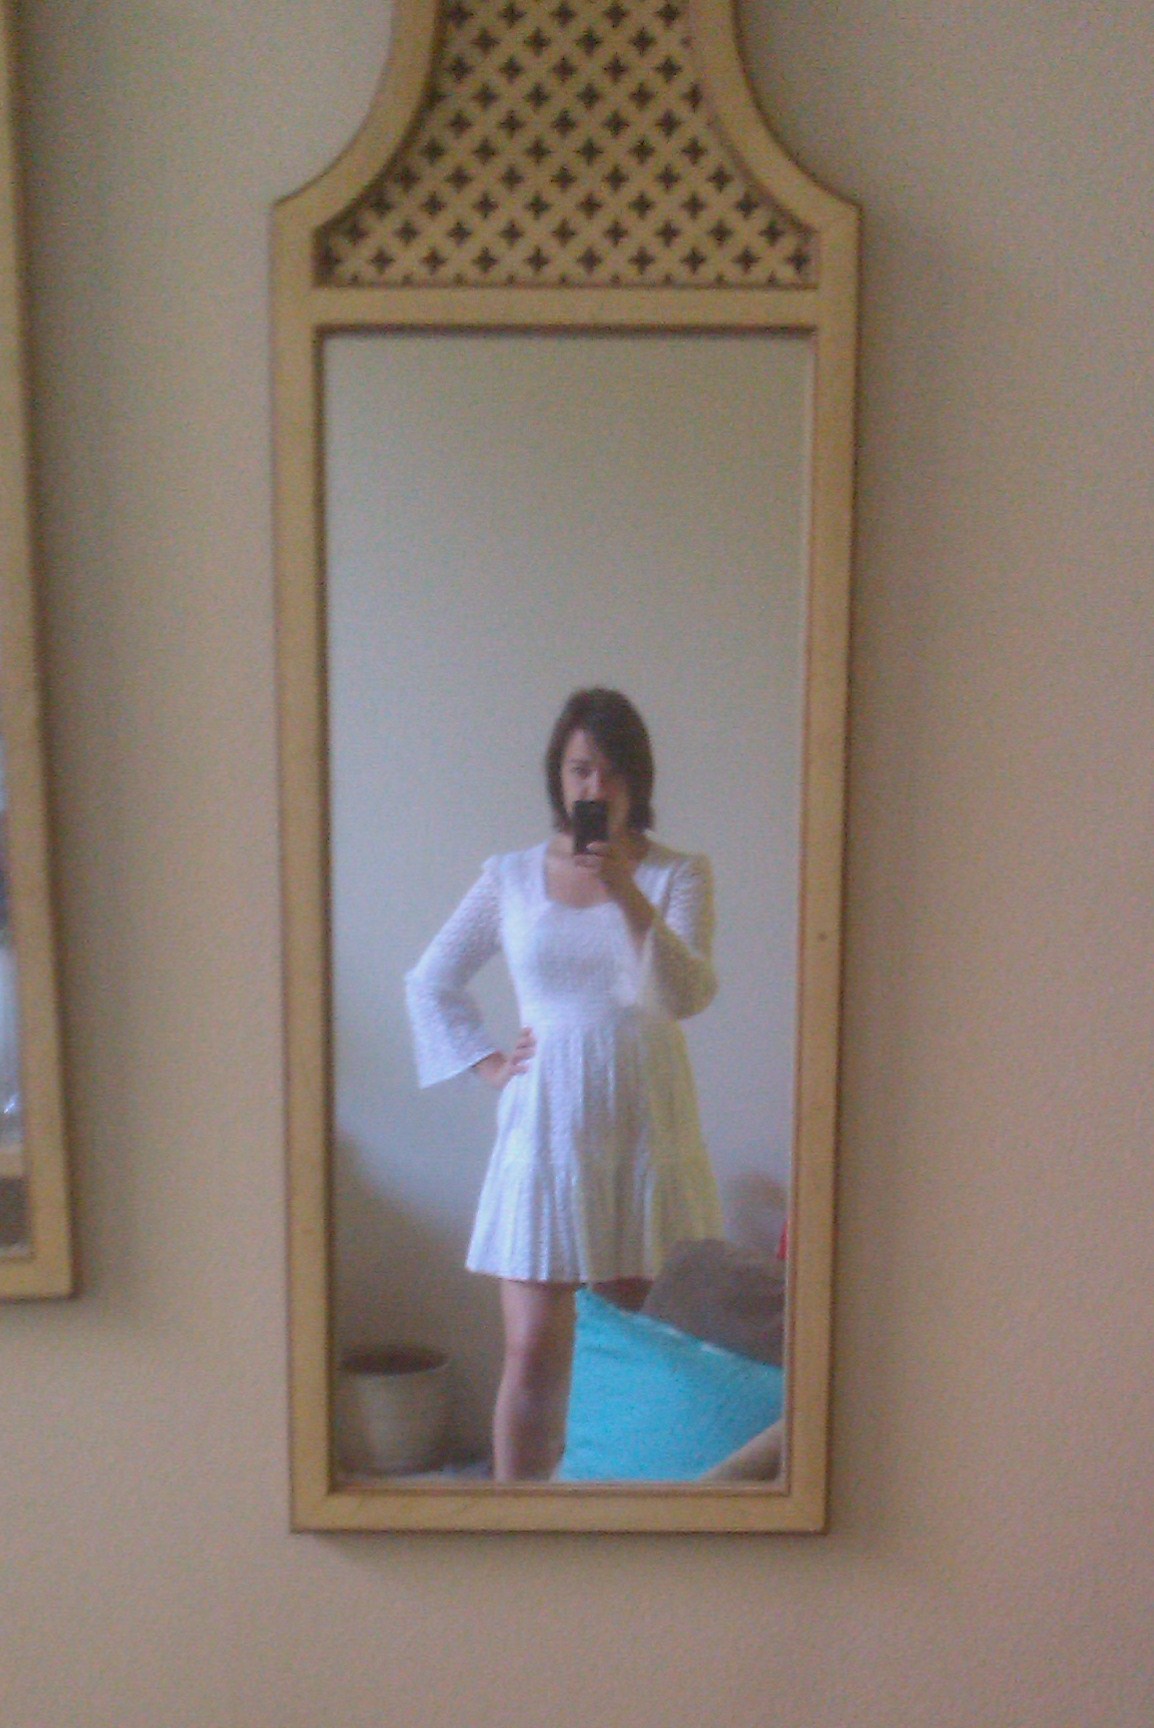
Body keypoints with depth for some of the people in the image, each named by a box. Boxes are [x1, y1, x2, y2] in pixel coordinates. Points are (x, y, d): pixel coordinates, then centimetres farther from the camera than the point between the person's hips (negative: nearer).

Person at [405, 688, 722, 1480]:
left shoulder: (678, 874, 1)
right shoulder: (511, 878, 5)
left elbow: (688, 995, -15)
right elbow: (431, 982, 16)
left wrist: (627, 895, -26)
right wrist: (488, 1062, 5)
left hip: (645, 1126, 0)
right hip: (547, 1127, 0)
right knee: (533, 1352, 1)